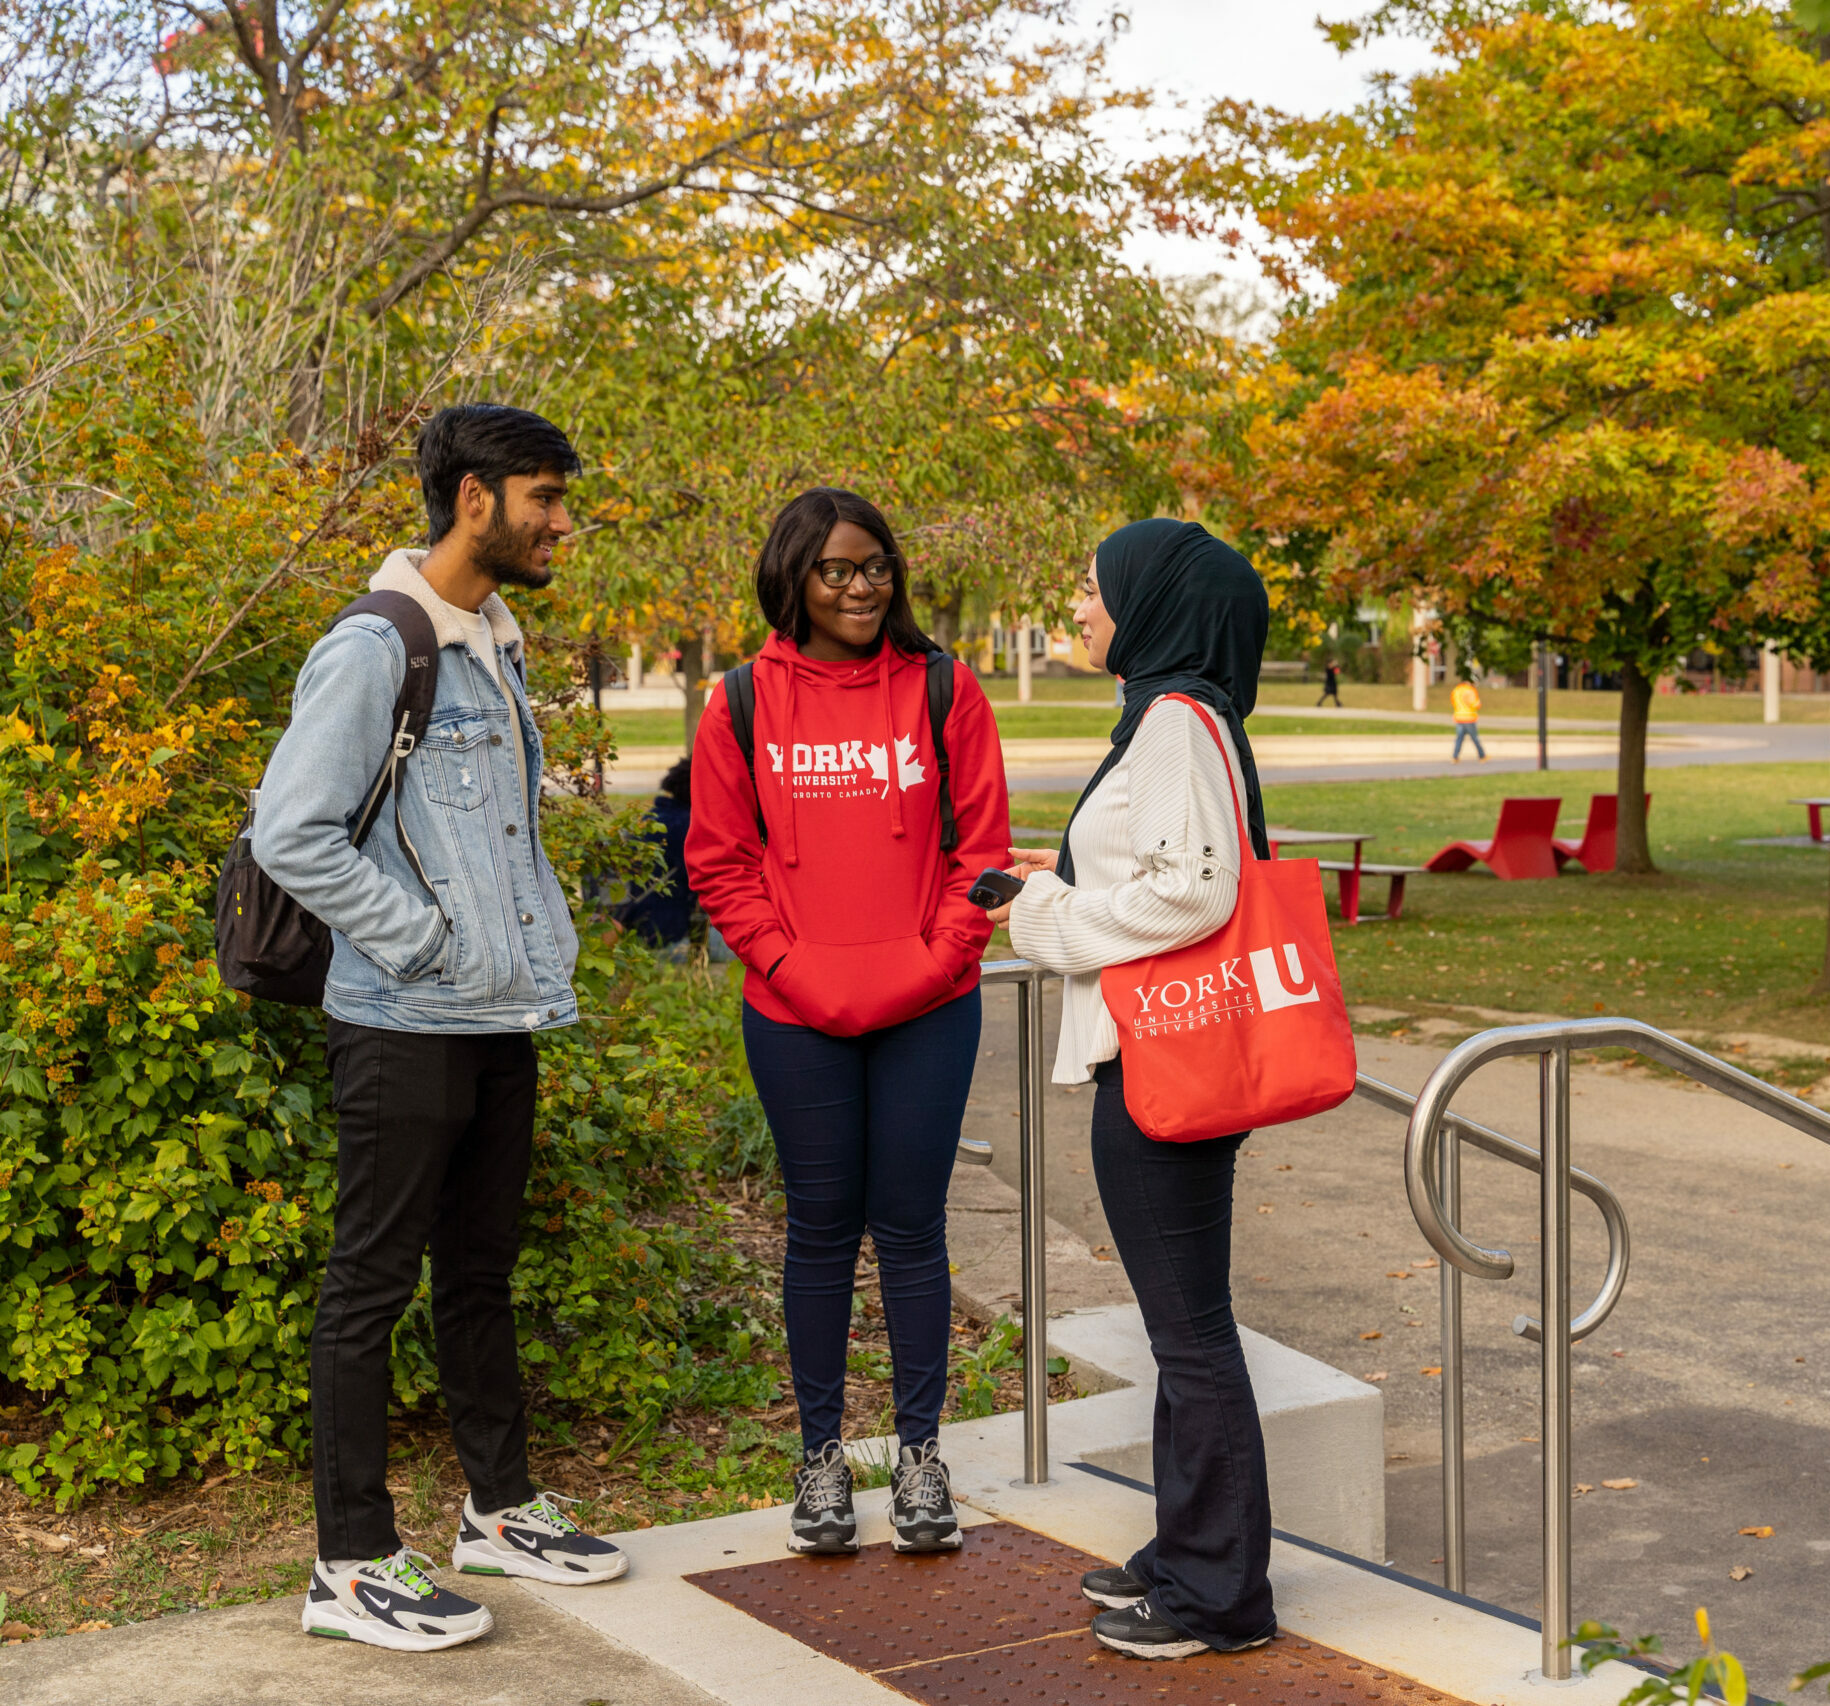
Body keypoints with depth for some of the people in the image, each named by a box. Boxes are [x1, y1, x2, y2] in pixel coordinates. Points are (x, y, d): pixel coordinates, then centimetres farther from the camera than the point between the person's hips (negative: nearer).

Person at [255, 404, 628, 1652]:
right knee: (373, 1287, 0)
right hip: (407, 1027, -8)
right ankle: (353, 1564, 8)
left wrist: (544, 946, 12)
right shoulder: (375, 652, -13)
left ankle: (502, 1507, 31)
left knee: (481, 1271, 18)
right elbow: (294, 835, -20)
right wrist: (426, 940, -17)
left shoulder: (499, 649, 14)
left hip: (503, 1025, 9)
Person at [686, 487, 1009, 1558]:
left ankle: (921, 1452, 18)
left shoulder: (943, 691, 2)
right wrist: (789, 965, -6)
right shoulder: (745, 705, 1)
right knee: (822, 1226, 9)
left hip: (928, 1010, 0)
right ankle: (822, 1453, 21)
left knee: (912, 1225, 5)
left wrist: (936, 958, -8)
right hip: (797, 1018, 0)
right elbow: (720, 860, 3)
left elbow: (981, 843, 2)